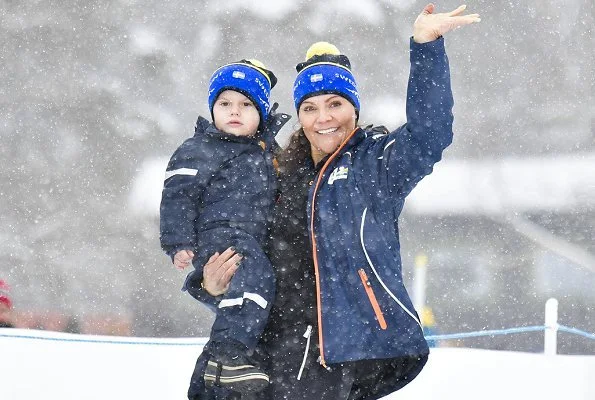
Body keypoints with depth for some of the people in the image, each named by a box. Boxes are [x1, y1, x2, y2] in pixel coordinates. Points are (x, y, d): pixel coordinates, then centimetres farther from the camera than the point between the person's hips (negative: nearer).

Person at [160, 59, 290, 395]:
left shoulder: (266, 150, 22)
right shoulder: (198, 152, -2)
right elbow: (178, 196, -8)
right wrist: (179, 243, -16)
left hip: (255, 244, 9)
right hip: (220, 237, -9)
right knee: (255, 277, -34)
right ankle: (227, 354, -43)